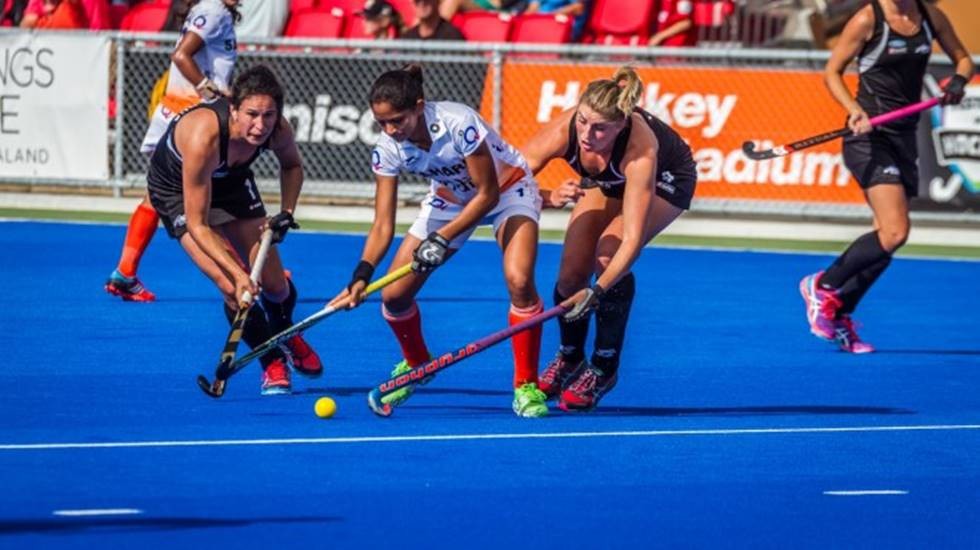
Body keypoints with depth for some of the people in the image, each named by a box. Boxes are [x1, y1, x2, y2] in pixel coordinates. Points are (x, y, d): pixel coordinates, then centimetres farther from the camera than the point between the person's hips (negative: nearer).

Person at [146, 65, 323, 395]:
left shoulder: (277, 131, -28)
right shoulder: (203, 137, -43)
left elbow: (291, 165, 1)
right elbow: (196, 226, -37)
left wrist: (287, 213, -14)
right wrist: (236, 273, -45)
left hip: (232, 182, 4)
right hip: (178, 191, -4)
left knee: (274, 283, 2)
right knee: (234, 289, -20)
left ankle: (286, 335, 38)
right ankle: (272, 363, 5)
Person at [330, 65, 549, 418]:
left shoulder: (458, 124, -36)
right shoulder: (388, 149, -21)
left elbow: (488, 194, -26)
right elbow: (383, 226, -18)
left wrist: (441, 240, -29)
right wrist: (362, 275, -33)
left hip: (506, 189, -5)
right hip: (449, 199, 5)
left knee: (519, 280, -30)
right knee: (394, 294, -4)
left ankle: (527, 386, -14)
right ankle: (416, 363, 29)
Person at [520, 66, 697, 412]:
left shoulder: (640, 149, -44)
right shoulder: (562, 131, -36)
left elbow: (632, 240, -45)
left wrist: (597, 292, -55)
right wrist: (550, 198, -50)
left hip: (664, 181, -4)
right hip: (607, 183, 4)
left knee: (609, 253, -28)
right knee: (571, 273, -9)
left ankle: (604, 369, -10)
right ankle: (570, 359, 21)